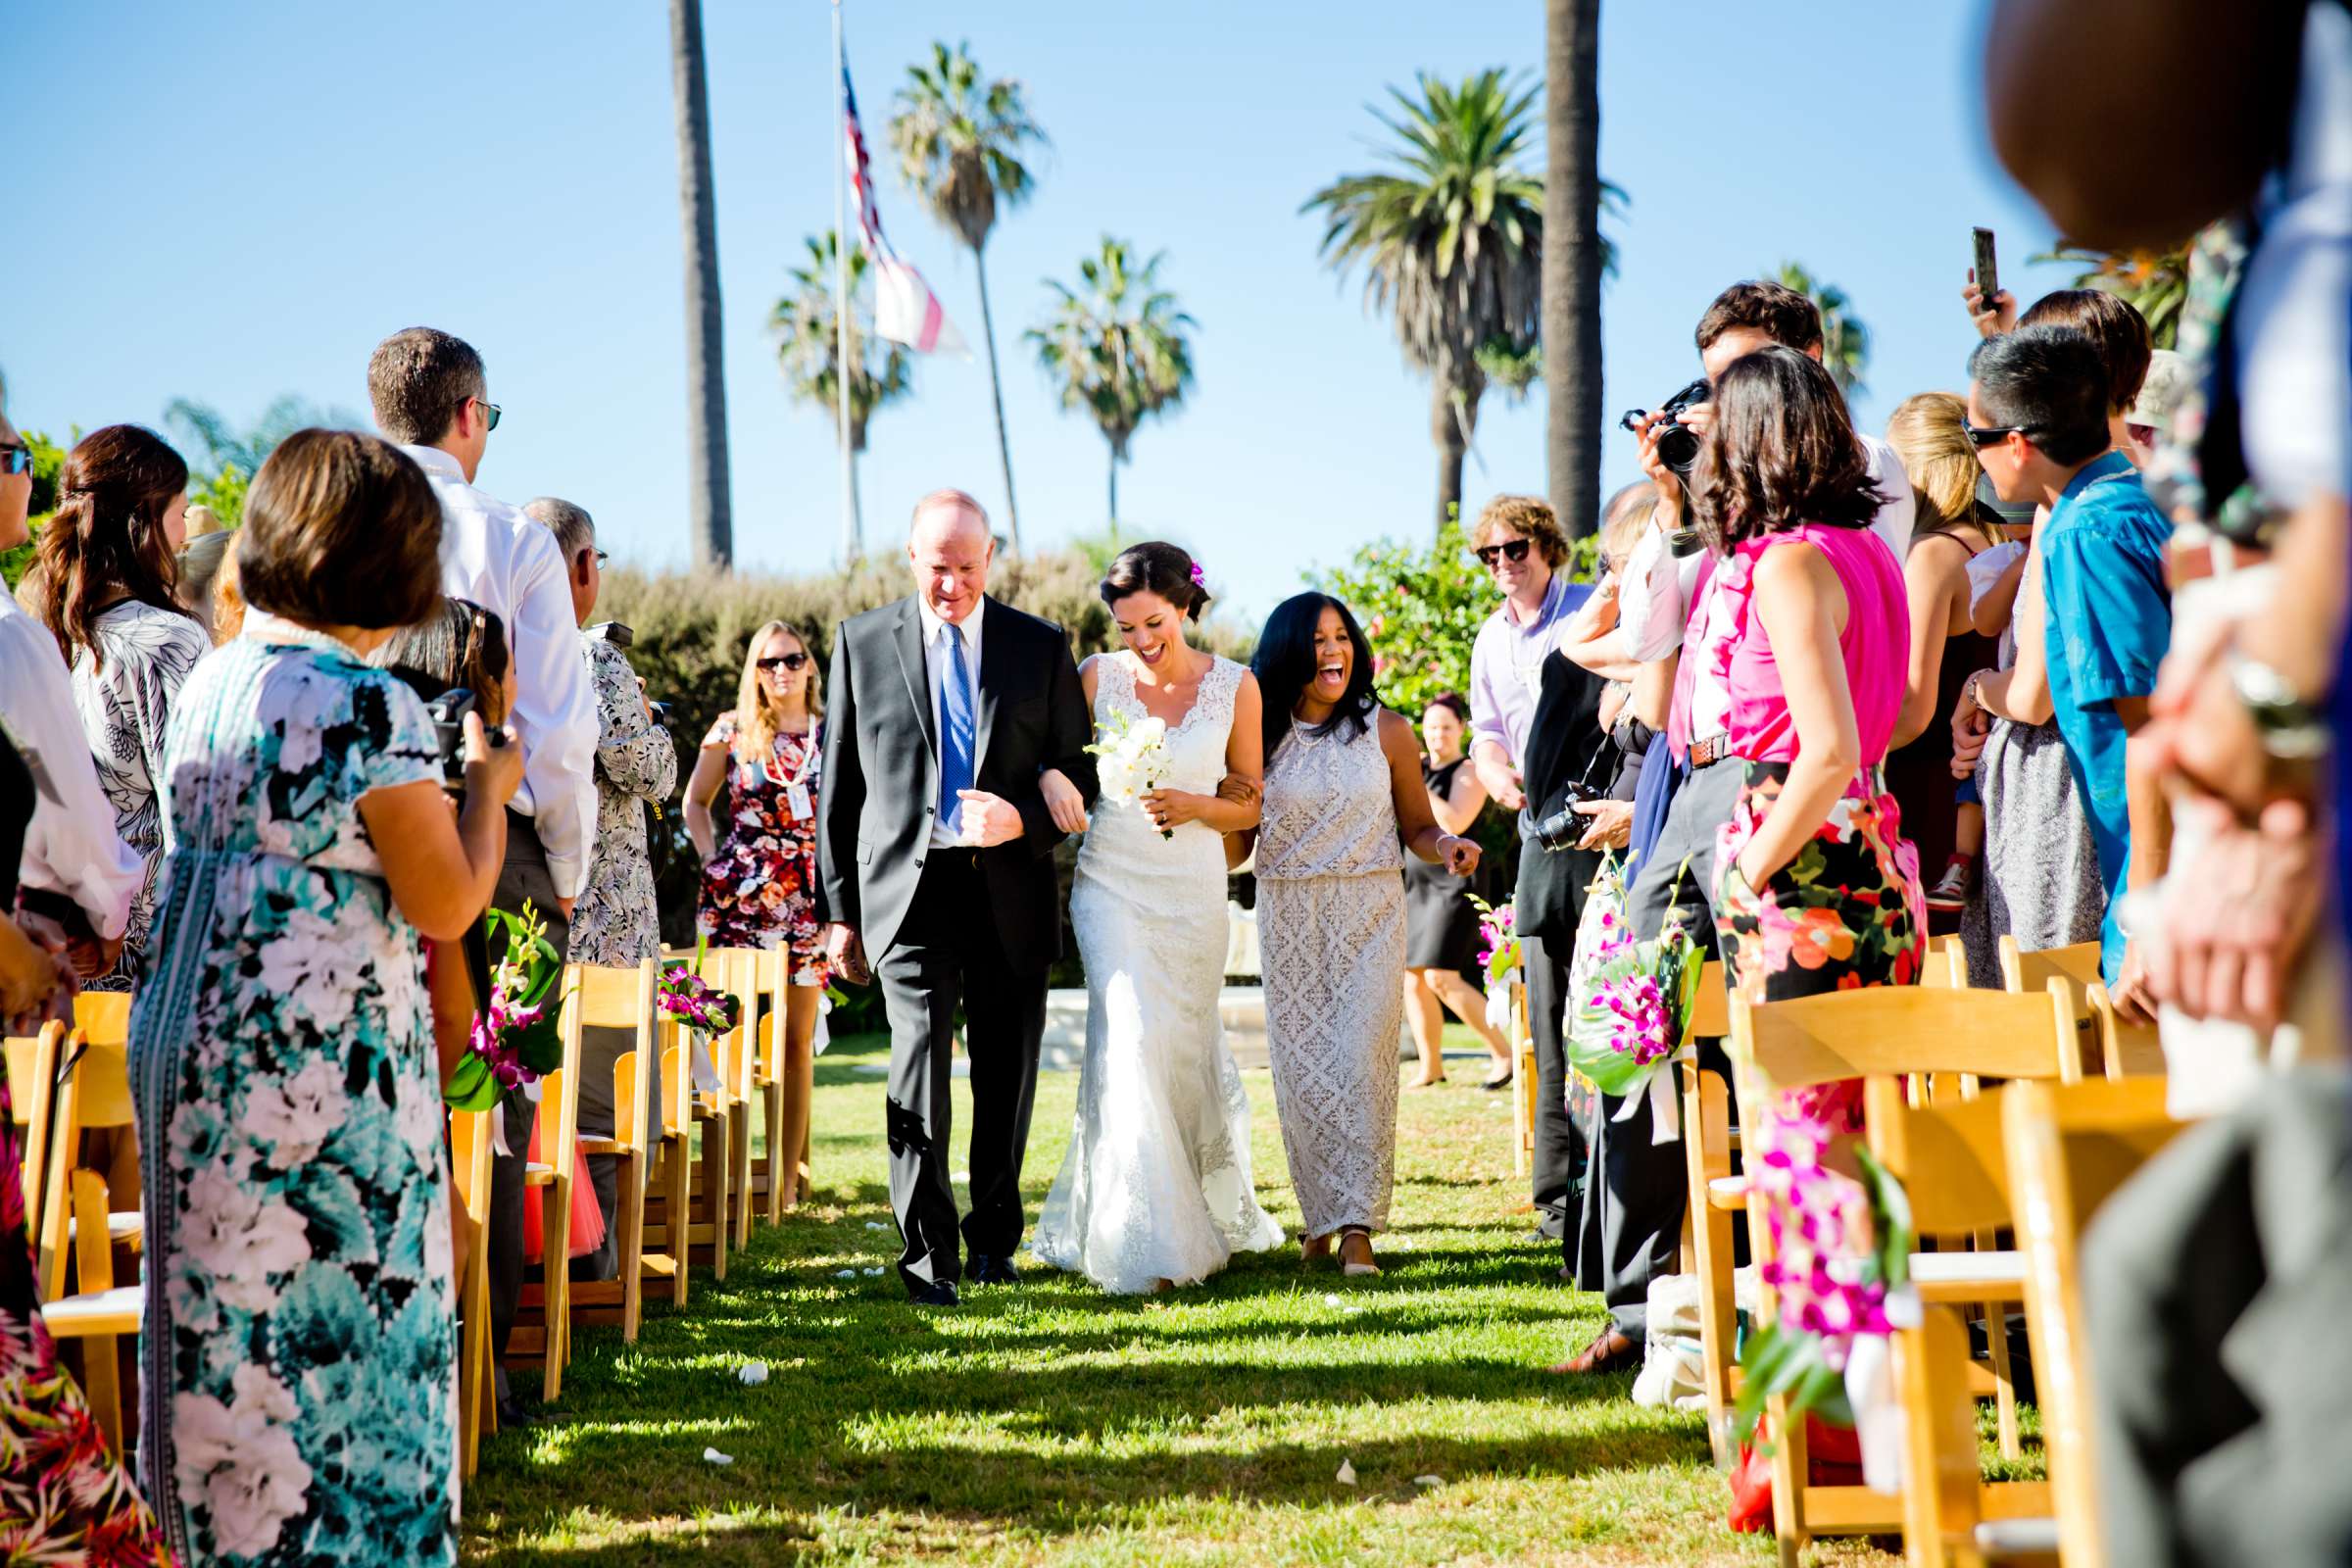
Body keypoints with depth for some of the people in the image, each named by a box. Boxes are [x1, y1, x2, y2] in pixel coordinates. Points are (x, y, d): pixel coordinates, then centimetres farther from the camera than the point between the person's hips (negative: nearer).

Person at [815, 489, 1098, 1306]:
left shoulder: (1041, 646, 6)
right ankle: (927, 1253, -8)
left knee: (1006, 1072, 8)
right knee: (920, 1054, -14)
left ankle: (993, 1240, 24)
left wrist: (1023, 819, -13)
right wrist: (839, 910, 4)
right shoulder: (862, 642, 4)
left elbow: (1080, 776, 9)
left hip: (1012, 892, 2)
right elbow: (840, 786, 7)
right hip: (909, 886, -2)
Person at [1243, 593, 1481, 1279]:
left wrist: (1446, 846, -13)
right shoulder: (1260, 738, 4)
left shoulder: (1387, 732, 4)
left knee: (1360, 1062, -11)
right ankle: (1320, 1218, 14)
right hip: (1289, 920, 1)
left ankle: (1357, 1228, -10)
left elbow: (1417, 828, 9)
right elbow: (1236, 842, 9)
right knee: (1300, 1066, 1)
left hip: (1370, 919, -1)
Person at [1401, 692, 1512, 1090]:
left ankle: (1504, 1053, -7)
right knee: (1412, 980, 4)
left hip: (1455, 882, -7)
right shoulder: (1418, 766, 14)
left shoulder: (1468, 771, -5)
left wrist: (1416, 785, -16)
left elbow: (1454, 824, -18)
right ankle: (1431, 1068, 13)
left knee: (1441, 978, -15)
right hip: (1416, 882, 7)